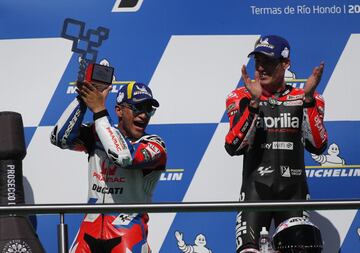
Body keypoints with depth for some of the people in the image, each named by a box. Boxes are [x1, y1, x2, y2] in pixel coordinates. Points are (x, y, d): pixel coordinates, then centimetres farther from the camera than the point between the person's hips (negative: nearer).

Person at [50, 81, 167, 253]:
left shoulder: (155, 145, -5)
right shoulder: (98, 135, 7)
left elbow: (124, 157, -24)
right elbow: (61, 138, -7)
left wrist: (99, 110, -20)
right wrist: (82, 99, -15)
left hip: (129, 232, -3)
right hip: (91, 229, 3)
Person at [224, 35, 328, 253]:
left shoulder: (305, 99, 7)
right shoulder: (242, 98, 3)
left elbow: (317, 146, -9)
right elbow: (234, 147, -12)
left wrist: (308, 99, -18)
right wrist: (254, 102, -21)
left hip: (294, 193, 2)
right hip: (256, 189, -2)